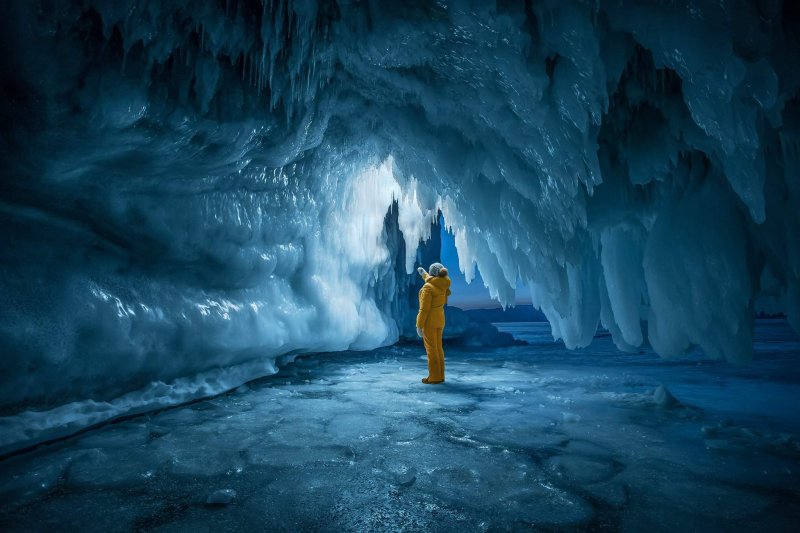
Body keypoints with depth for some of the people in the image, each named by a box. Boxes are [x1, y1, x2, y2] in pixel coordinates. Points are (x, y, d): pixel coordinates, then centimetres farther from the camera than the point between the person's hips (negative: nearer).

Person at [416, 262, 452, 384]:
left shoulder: (427, 288, -20)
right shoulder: (443, 285, 3)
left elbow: (424, 309, -21)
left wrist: (419, 325, -16)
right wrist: (423, 273, 39)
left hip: (429, 321, -8)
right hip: (439, 320, 8)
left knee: (431, 349, -1)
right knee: (438, 348, 13)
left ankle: (434, 377, 5)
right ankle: (440, 376, 19)